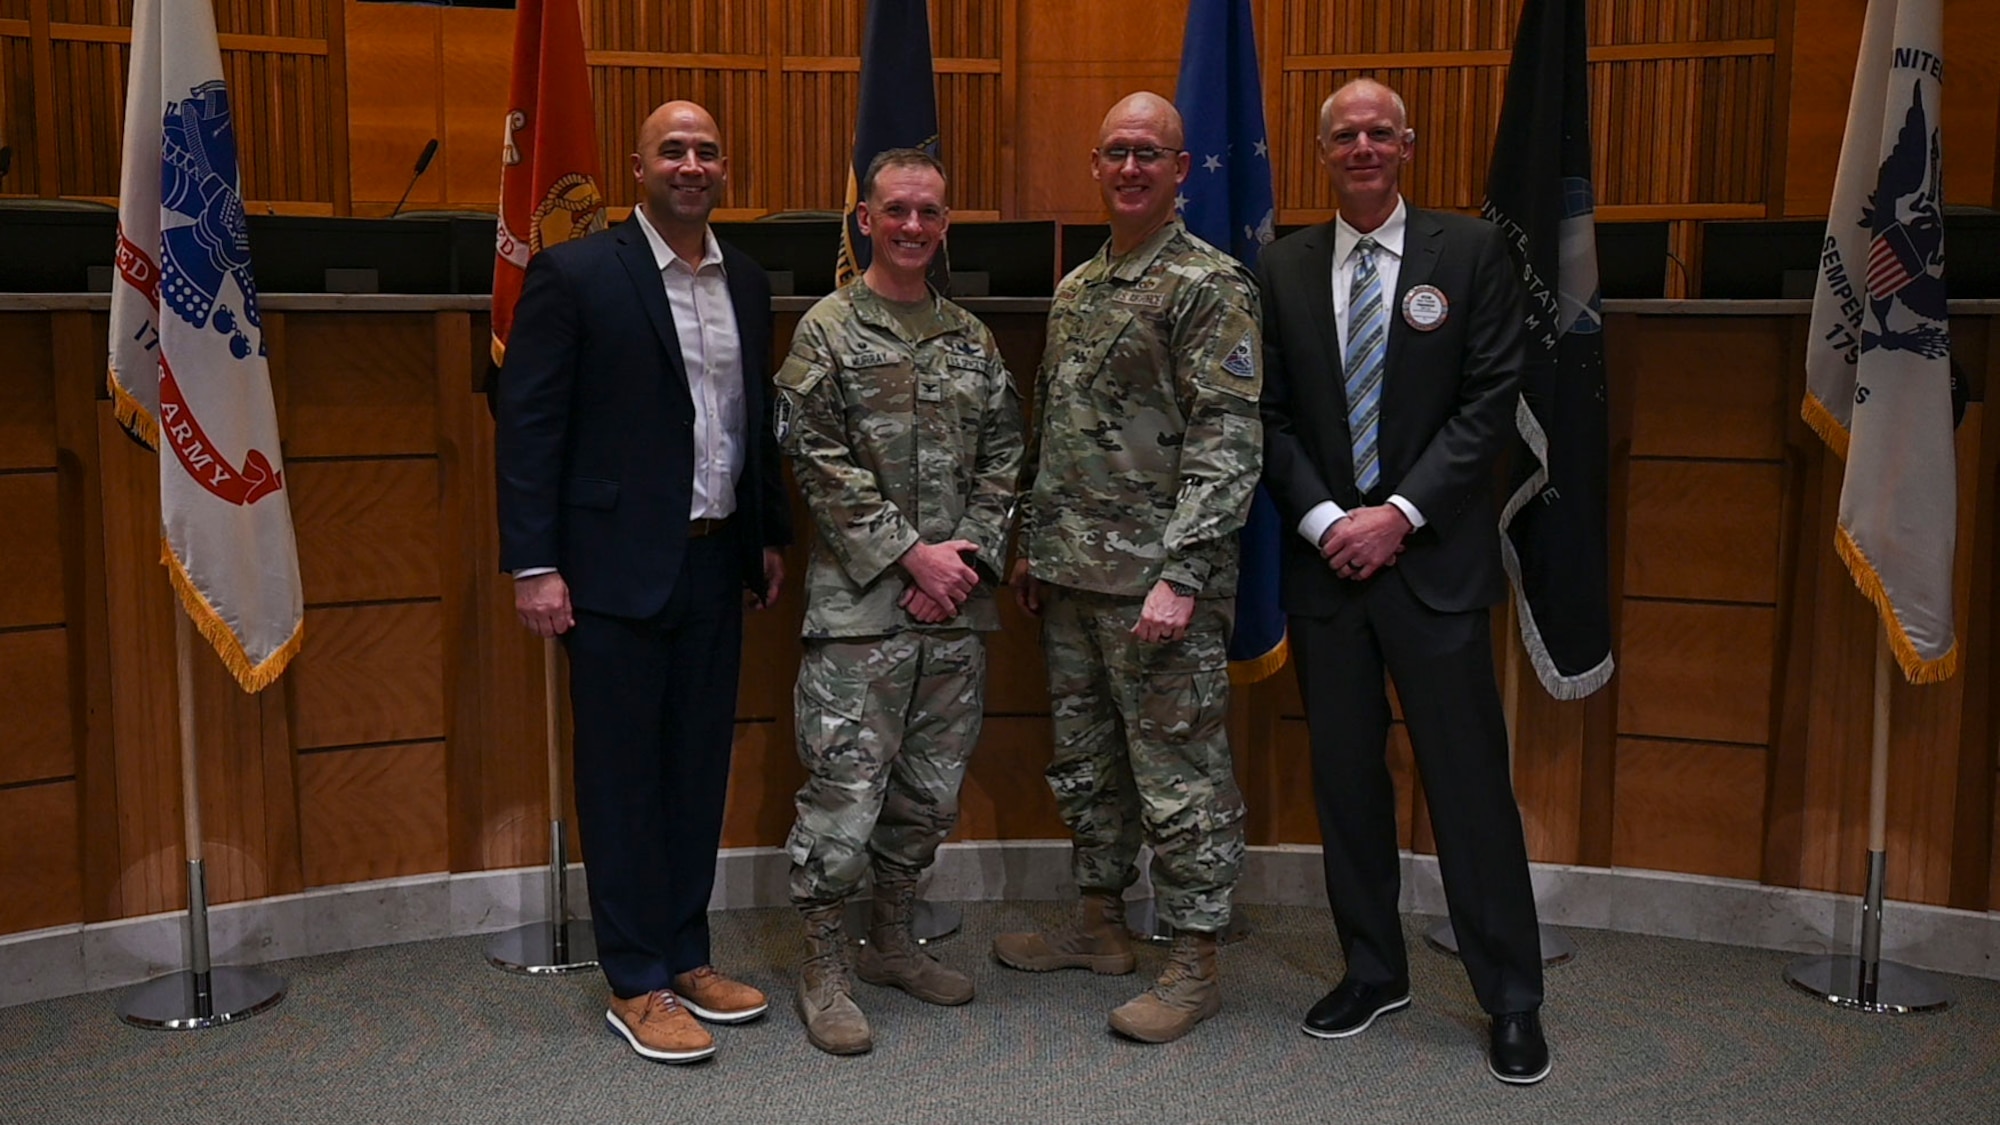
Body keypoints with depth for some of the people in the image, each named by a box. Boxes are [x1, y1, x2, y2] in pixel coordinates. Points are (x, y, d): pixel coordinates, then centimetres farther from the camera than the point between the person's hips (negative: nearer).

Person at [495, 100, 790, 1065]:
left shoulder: (747, 284, 10)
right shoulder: (575, 274, -7)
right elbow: (527, 421, -9)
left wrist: (772, 536, 14)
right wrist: (533, 564, -13)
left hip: (715, 563, 6)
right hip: (618, 566, -5)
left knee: (700, 767, 12)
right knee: (623, 775, 3)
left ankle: (686, 956, 26)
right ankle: (637, 985, 15)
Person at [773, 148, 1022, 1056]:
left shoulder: (973, 342, 12)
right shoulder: (826, 332, -3)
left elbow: (1001, 462, 10)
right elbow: (821, 463, -10)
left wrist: (969, 558, -5)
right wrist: (913, 554, -14)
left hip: (956, 605, 5)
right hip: (859, 602, -5)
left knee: (932, 785, 12)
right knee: (845, 785, -4)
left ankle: (892, 939, 28)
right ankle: (823, 965, 9)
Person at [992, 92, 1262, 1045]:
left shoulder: (1211, 286, -9)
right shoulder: (1076, 290, 15)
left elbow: (1229, 440, -16)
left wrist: (1181, 574, -21)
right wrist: (1031, 545, 15)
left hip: (1158, 581, -8)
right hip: (1069, 575, 8)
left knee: (1179, 773, 0)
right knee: (1084, 759, 17)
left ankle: (1194, 965, 11)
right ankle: (1099, 923, 32)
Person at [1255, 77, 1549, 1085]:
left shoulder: (1470, 253, 1)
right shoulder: (1283, 268, 8)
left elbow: (1490, 400, -4)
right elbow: (1272, 416, 6)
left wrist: (1400, 513, -12)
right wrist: (1323, 520, -7)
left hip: (1433, 557, -3)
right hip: (1323, 558, 3)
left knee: (1470, 782, 0)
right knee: (1345, 777, 10)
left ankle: (1512, 1001, 12)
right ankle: (1373, 972, 26)